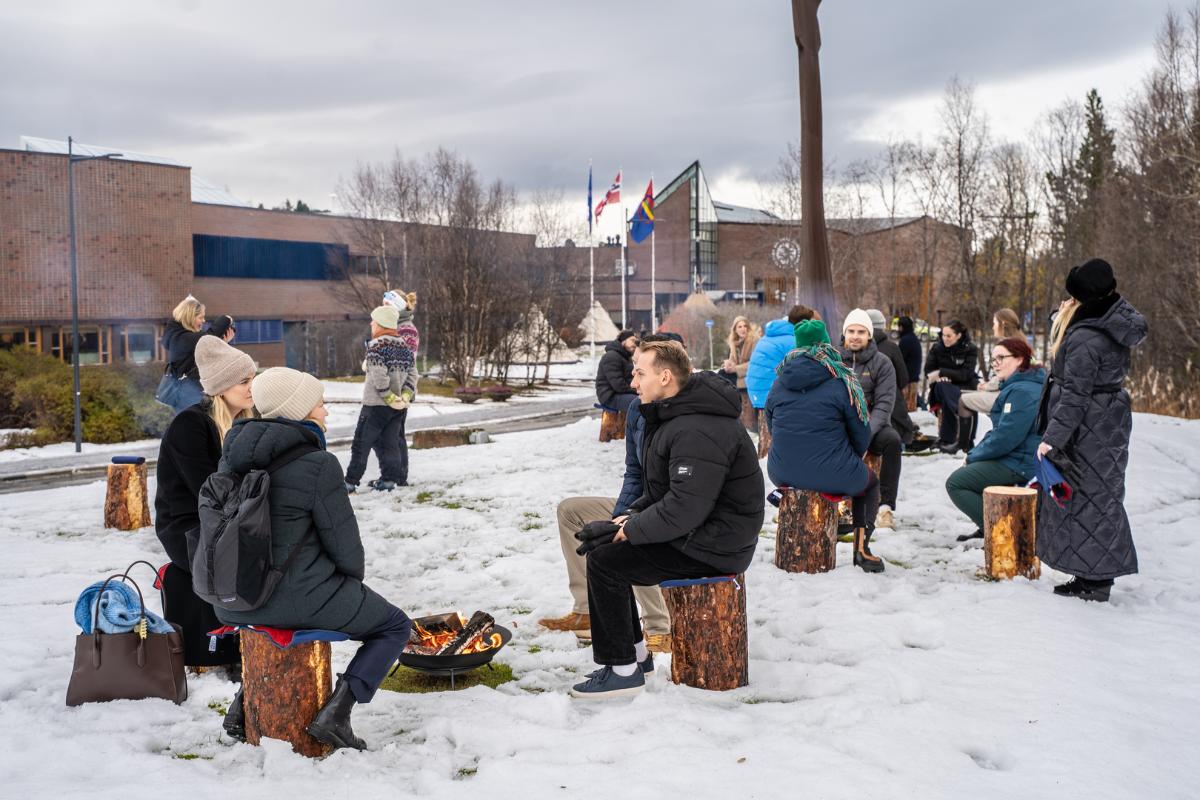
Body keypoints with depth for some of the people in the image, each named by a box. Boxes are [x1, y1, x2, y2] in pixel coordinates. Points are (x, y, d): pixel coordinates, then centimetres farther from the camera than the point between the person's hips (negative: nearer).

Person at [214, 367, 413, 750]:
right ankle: (336, 712, -3)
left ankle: (247, 696, 28)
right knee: (395, 627, 14)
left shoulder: (233, 454, 3)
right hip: (299, 598, -7)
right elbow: (344, 544, -12)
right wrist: (353, 581, 11)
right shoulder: (318, 464, -18)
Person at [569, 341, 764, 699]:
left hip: (714, 545, -11)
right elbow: (662, 491, 21)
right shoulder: (672, 417, 11)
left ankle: (622, 670, -4)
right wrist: (631, 517, 5)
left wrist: (628, 531, -17)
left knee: (604, 561, -14)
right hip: (693, 531, 11)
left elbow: (685, 508, -29)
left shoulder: (696, 431, -24)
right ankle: (635, 652, 18)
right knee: (599, 545, 11)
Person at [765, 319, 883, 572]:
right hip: (831, 477, -4)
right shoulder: (841, 382, -7)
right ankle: (861, 549, 17)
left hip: (782, 474, 4)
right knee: (870, 481, 27)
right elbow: (861, 435, -3)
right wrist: (849, 460, 18)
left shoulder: (779, 383, 5)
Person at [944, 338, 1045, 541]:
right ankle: (987, 528, 23)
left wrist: (972, 457, -12)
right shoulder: (1015, 386, 15)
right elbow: (999, 430, 19)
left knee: (955, 483, -9)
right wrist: (974, 454, 6)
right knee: (965, 473, 26)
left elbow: (1005, 438, -25)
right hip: (1017, 458, 11)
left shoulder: (1022, 391, -20)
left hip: (1019, 464, -11)